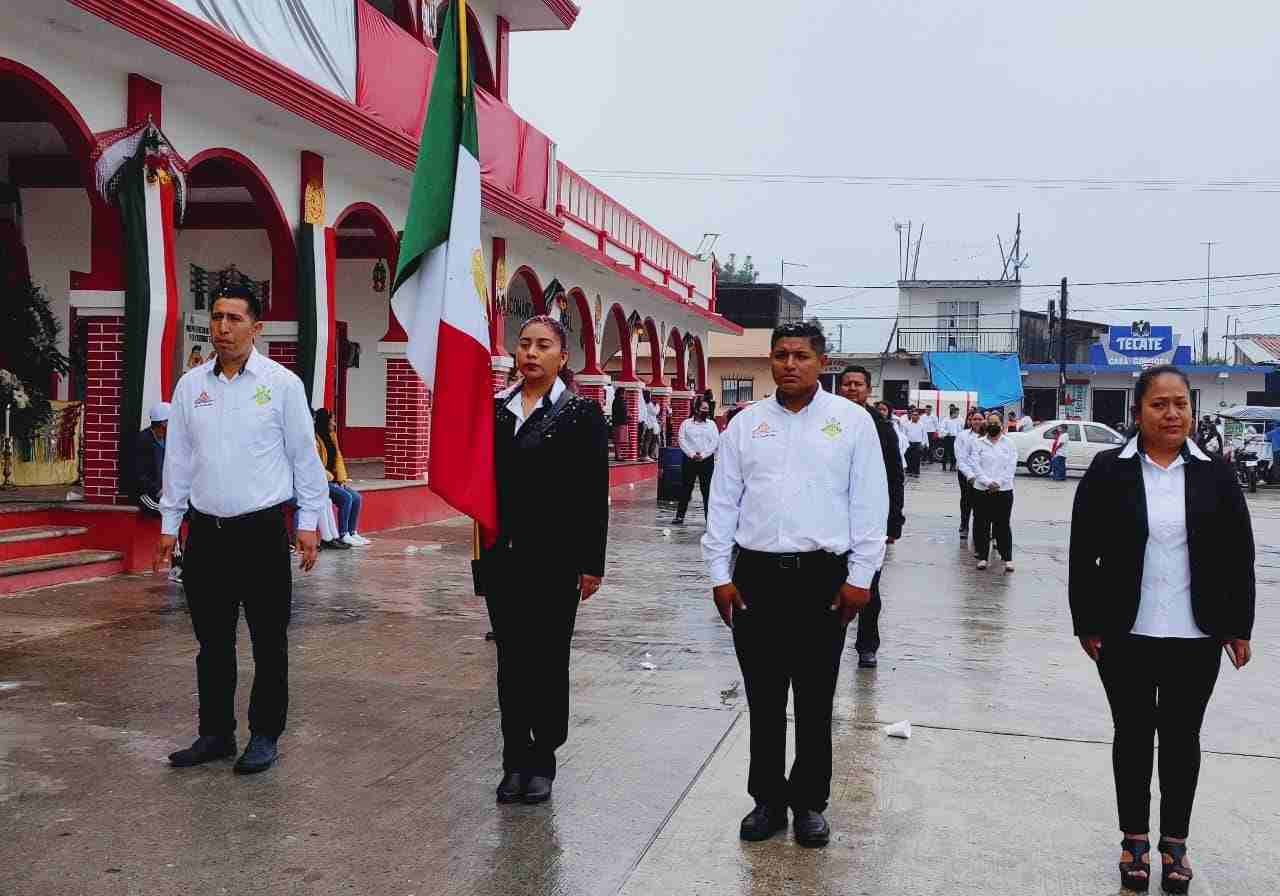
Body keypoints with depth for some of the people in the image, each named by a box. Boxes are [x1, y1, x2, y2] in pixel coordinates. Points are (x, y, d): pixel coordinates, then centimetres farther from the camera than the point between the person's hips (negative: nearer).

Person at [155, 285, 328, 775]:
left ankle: (264, 736, 18)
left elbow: (304, 455, -1)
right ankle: (215, 733, 25)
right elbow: (178, 459, 11)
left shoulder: (281, 383, -4)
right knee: (212, 641, 12)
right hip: (205, 531, 4)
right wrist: (169, 524, 9)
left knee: (268, 641, 5)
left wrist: (308, 522, -3)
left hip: (262, 530, -3)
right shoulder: (190, 385, 6)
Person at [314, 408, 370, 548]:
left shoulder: (331, 436, 11)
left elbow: (338, 459, 11)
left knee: (357, 497, -7)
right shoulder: (315, 440, -15)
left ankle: (352, 532, -1)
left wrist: (342, 479, 0)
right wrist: (332, 478, -16)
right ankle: (342, 535, -16)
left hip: (333, 480, 8)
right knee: (346, 497, -23)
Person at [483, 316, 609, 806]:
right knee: (511, 659, 10)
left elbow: (595, 494, -6)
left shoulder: (582, 413, -4)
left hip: (555, 557, -3)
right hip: (503, 554, 4)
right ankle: (515, 758, 21)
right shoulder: (494, 408, 7)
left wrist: (592, 563, -8)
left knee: (547, 659, 7)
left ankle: (543, 760, 20)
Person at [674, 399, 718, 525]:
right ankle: (680, 516, 9)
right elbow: (682, 440, -2)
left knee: (707, 489, 0)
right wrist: (692, 454, -12)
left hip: (707, 460, 0)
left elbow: (715, 442, 0)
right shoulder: (686, 423, 5)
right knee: (685, 488, 3)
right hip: (689, 459, 0)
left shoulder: (711, 424, 7)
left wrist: (703, 455, -11)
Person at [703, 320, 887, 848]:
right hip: (755, 574, 2)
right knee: (763, 697, 9)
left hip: (822, 576, -2)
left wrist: (859, 577, -5)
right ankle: (768, 799, 23)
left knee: (814, 700, 8)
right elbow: (723, 503, 7)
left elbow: (869, 504, 0)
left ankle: (809, 802, 23)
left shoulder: (852, 421, 1)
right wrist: (720, 576, 2)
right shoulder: (745, 424, 7)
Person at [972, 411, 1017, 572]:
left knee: (1003, 525, 0)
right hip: (982, 490, 1)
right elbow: (976, 465, -2)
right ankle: (982, 556, 10)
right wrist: (987, 482, -13)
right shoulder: (979, 443, 6)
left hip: (1004, 490, -1)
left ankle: (1008, 558, 4)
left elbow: (1011, 467, 0)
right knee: (983, 524, 3)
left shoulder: (1009, 443, 7)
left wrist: (998, 483, -11)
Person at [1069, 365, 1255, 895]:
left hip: (1196, 638, 1)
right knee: (1133, 735, 11)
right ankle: (1134, 837, 25)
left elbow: (1239, 556, 5)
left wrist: (1239, 626, 3)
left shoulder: (1215, 474, 1)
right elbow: (1083, 554, -3)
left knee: (1182, 737, 12)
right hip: (1126, 636, -1)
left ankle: (1175, 840, 27)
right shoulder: (1109, 471, -5)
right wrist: (1086, 623, -5)